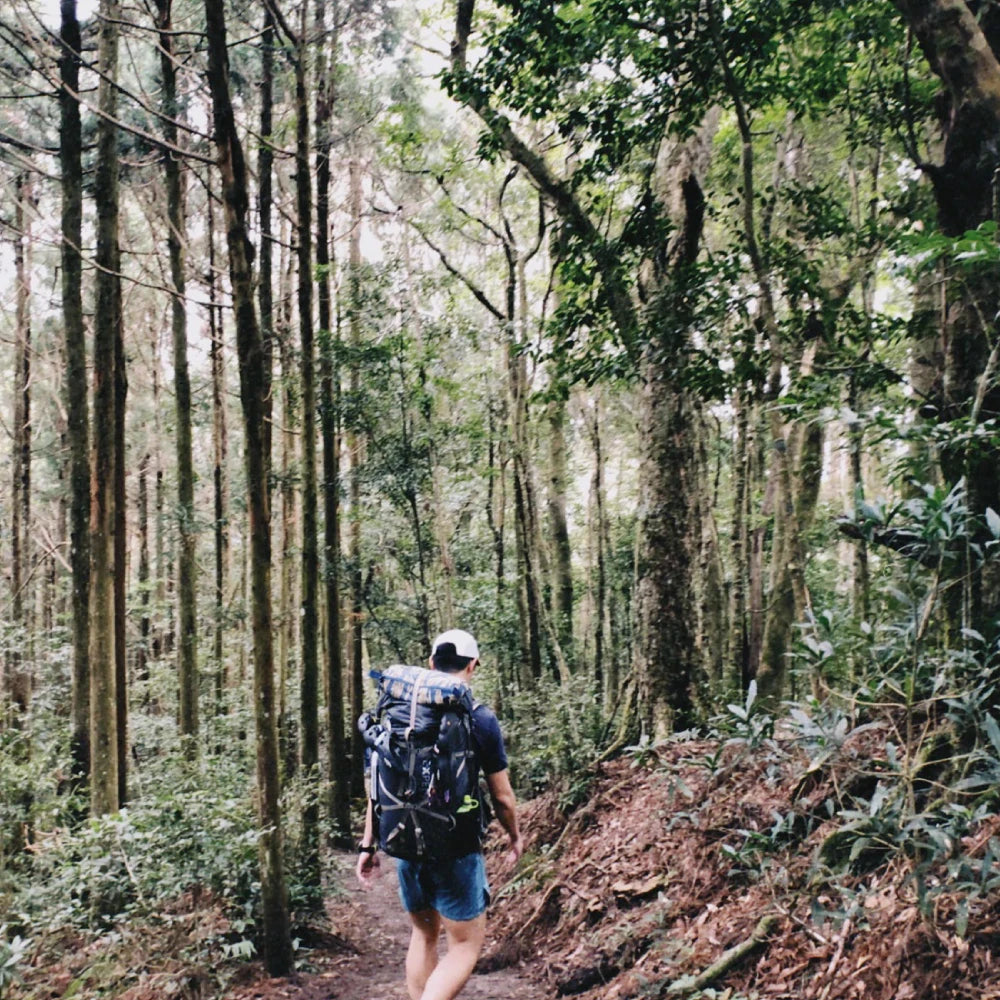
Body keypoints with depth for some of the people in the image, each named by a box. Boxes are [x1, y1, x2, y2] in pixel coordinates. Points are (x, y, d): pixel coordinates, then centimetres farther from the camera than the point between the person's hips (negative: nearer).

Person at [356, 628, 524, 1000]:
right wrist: (515, 836, 13)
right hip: (456, 851, -4)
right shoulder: (480, 719, -10)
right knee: (466, 944, 8)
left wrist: (368, 844, 11)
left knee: (423, 933, 22)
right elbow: (502, 797, -4)